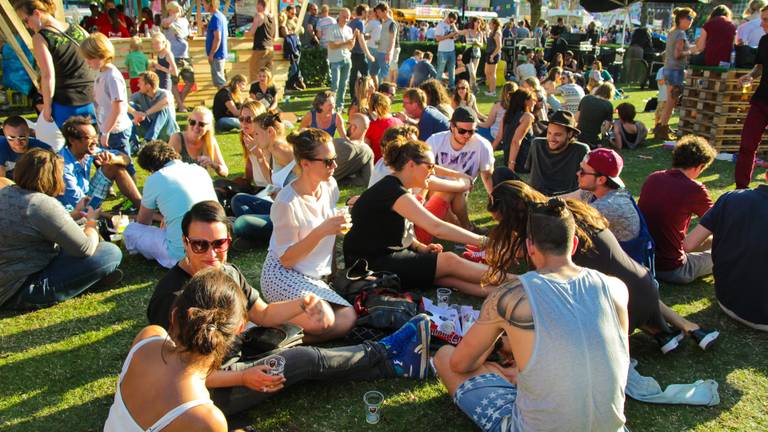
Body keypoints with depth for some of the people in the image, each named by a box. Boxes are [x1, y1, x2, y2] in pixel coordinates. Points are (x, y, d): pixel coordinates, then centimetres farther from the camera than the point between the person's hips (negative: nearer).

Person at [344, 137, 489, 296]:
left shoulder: (394, 186, 9)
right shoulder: (393, 192, -22)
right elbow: (437, 227, -29)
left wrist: (421, 247, -1)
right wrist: (482, 241, -26)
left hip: (388, 255, 9)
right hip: (373, 264, -9)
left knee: (450, 277, -12)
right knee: (448, 261, -17)